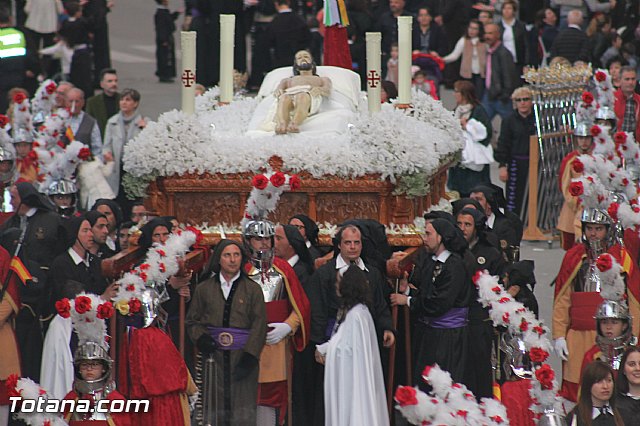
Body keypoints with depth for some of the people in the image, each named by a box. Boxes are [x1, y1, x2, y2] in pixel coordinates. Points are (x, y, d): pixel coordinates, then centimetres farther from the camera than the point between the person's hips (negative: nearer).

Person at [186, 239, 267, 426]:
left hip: (242, 356, -1)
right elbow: (192, 321, 15)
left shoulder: (253, 289, 7)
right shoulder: (204, 289, 11)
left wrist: (249, 357, -10)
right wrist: (201, 339, -7)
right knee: (215, 411, -4)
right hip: (214, 356, 1)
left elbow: (259, 325, 1)